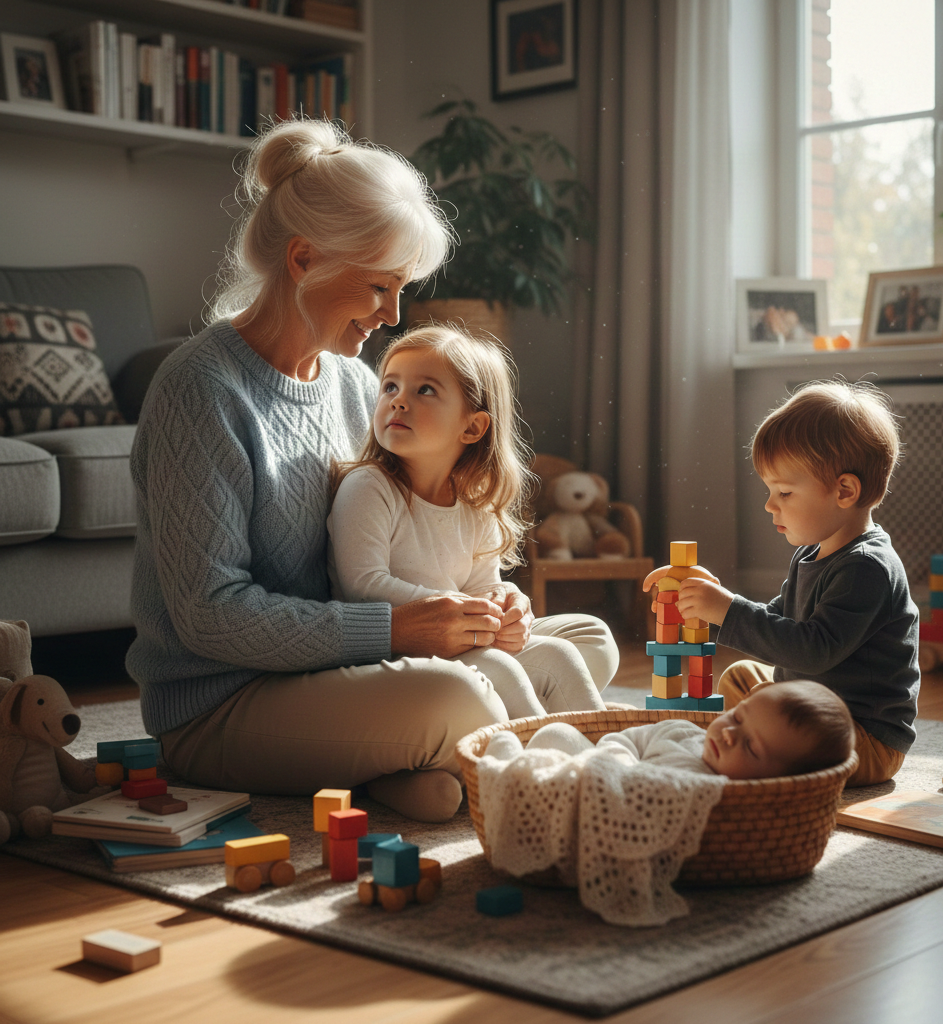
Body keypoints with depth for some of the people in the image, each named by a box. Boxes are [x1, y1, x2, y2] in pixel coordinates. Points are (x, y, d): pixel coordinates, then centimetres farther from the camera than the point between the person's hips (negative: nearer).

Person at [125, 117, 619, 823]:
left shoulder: (356, 382, 8)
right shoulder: (202, 390, -16)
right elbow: (209, 613, -22)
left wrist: (483, 610, -6)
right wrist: (390, 629, -25)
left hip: (330, 670, 8)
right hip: (220, 707, -8)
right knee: (450, 695, -33)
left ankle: (389, 772, -7)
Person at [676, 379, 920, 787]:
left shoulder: (868, 568, -23)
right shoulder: (811, 556, 9)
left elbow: (815, 650, -32)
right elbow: (779, 622, 20)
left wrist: (730, 611, -30)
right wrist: (716, 602, 4)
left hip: (868, 744, -11)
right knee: (740, 677, 27)